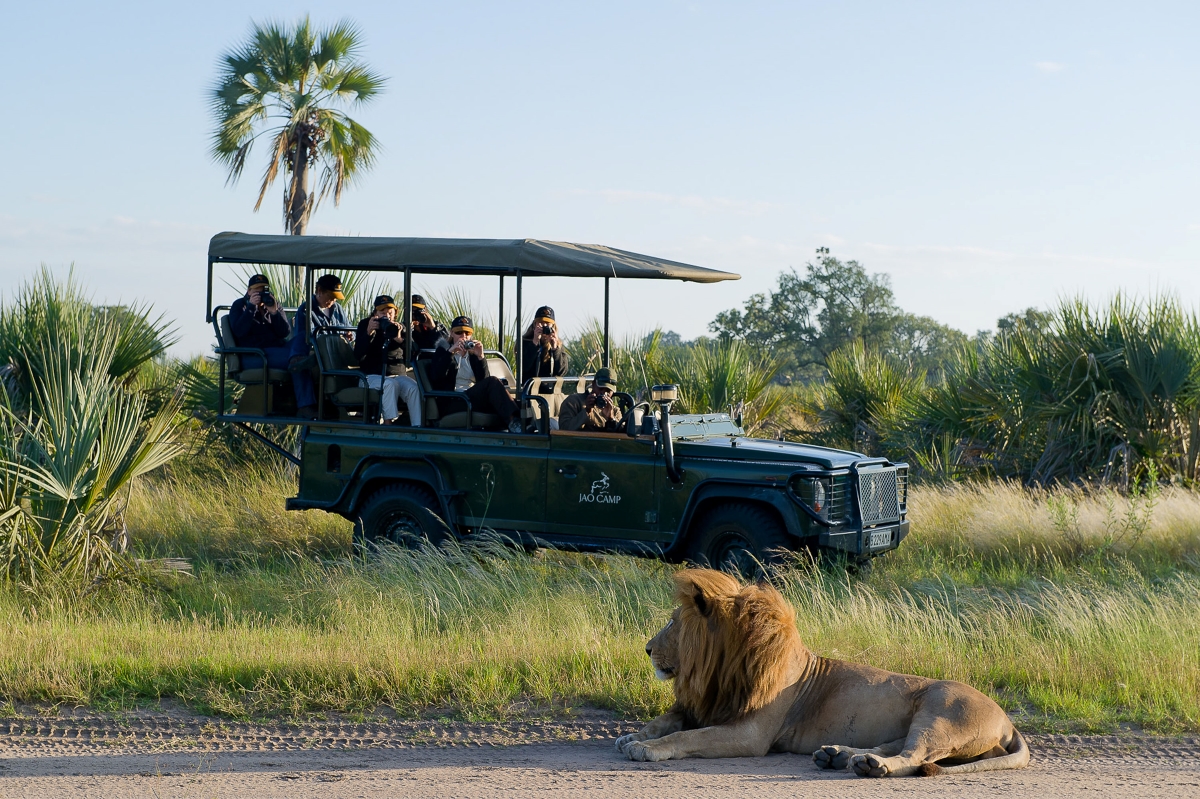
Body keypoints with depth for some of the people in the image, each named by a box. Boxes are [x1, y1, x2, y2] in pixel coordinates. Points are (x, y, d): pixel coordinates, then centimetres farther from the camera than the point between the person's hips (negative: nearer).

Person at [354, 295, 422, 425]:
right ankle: (389, 423, -40)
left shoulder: (400, 328, 13)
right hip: (373, 376, -3)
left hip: (398, 375, 3)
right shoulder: (365, 325, 8)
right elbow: (359, 356, -6)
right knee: (390, 384, -36)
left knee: (414, 387, -29)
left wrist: (400, 340, -19)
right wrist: (369, 333, -18)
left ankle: (417, 428, -36)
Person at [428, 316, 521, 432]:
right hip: (452, 403, -4)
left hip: (475, 399, 4)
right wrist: (450, 352, -13)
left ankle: (515, 423, -49)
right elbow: (436, 377, -7)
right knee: (492, 383, -30)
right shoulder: (443, 351, 15)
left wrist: (480, 357, -6)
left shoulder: (473, 355, 23)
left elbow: (484, 380, 6)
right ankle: (512, 422, -47)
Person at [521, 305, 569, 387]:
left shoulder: (558, 344, 9)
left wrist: (555, 348, -13)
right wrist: (535, 343, -16)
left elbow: (562, 371, -2)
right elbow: (523, 367, -12)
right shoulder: (524, 343, 3)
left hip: (552, 389, 2)